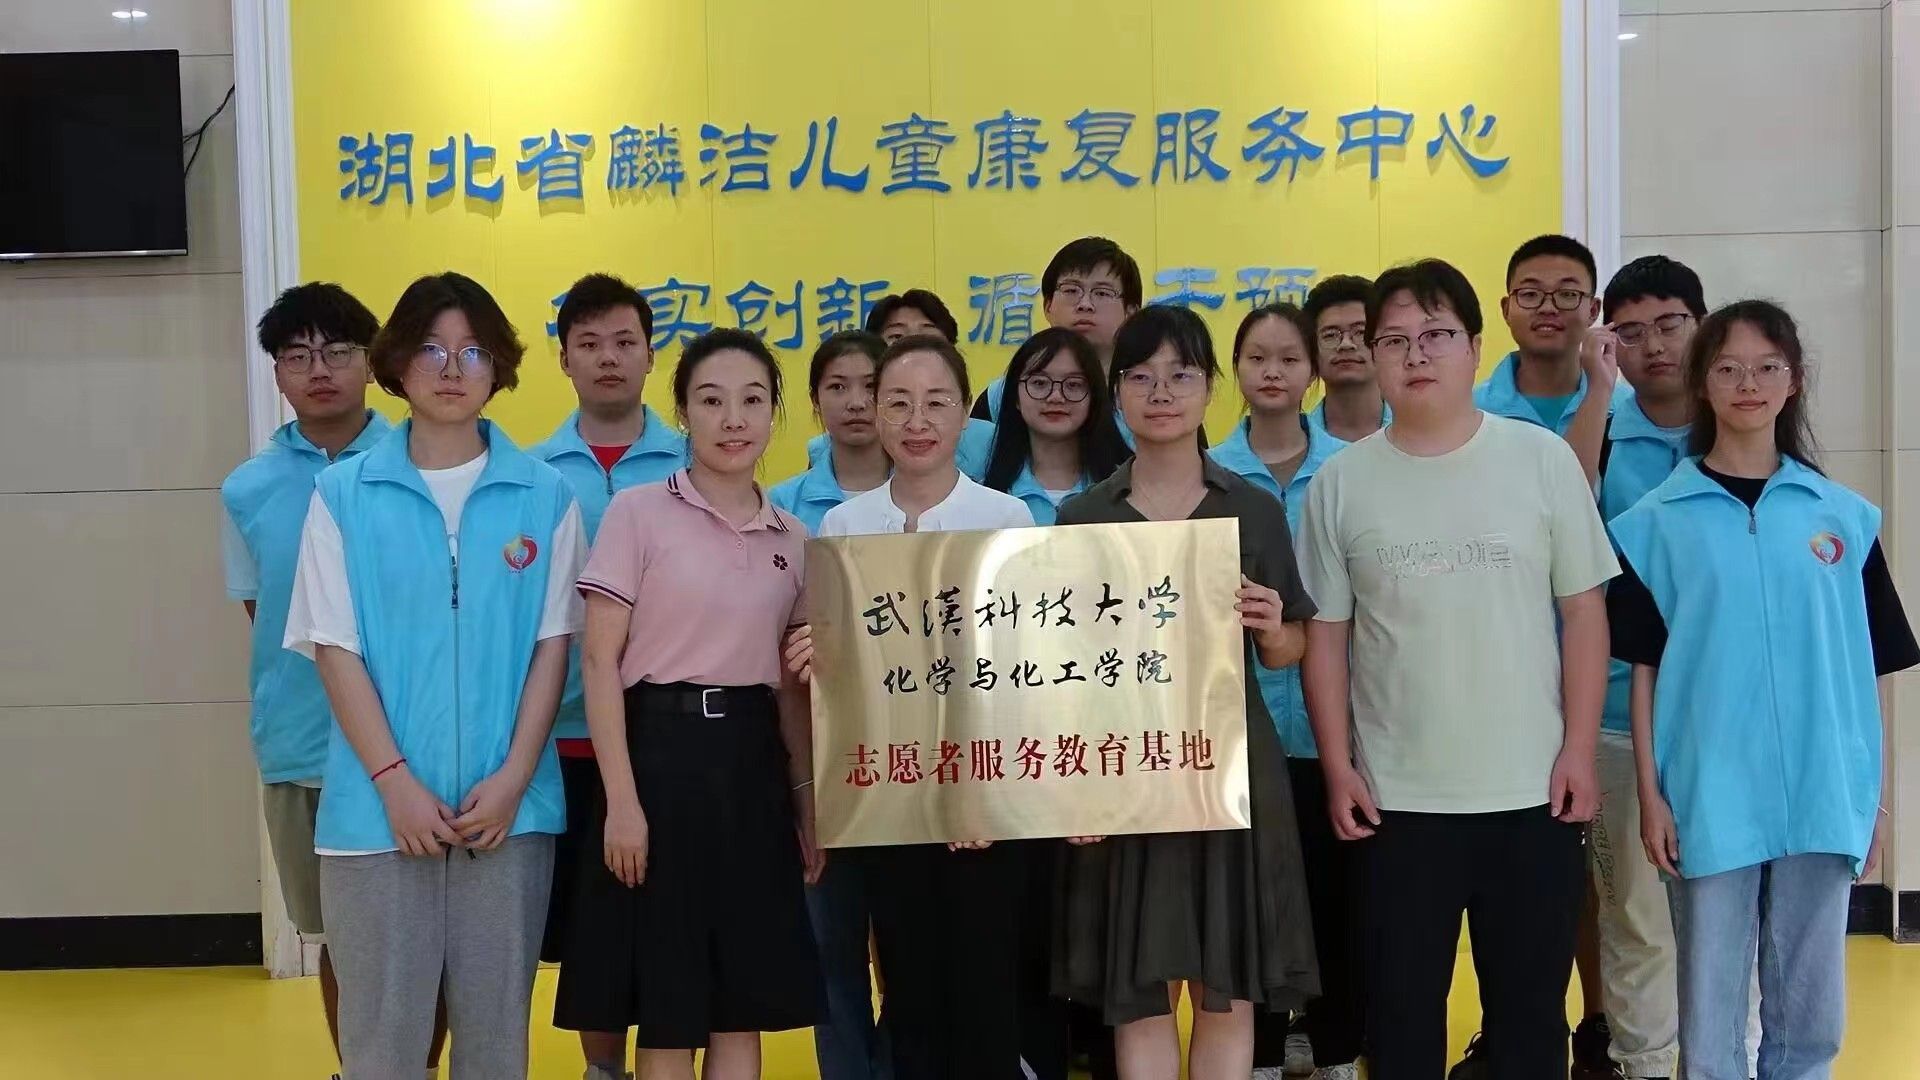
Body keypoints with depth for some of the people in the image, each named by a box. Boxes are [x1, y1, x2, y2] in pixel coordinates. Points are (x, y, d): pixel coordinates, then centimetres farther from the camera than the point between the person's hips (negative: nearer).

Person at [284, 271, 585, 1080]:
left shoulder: (544, 496, 2)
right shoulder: (343, 494, 0)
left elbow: (553, 644, 2)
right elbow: (334, 648, -2)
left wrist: (512, 779, -7)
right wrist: (396, 781, -10)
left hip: (510, 806, 1)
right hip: (378, 805, -1)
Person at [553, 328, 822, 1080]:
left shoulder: (792, 539, 10)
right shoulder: (638, 513, -4)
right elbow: (600, 662, -7)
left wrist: (806, 797, 10)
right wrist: (621, 798, -14)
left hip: (753, 762, 5)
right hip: (663, 749, -4)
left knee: (744, 1008, 8)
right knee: (667, 1011, 2)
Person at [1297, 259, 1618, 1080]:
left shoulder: (1543, 459, -1)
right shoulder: (1340, 482, 0)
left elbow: (1584, 613, 1)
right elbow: (1325, 636, 3)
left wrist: (1579, 749, -4)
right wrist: (1338, 767, -2)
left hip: (1531, 791, 0)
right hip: (1395, 798, 0)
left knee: (1530, 1005, 13)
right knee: (1400, 1009, 11)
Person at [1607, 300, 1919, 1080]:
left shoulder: (1844, 516, 5)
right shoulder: (1658, 521, -1)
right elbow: (1644, 666, 0)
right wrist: (1650, 794, -4)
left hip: (1824, 800, 2)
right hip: (1709, 802, -2)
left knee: (1812, 1014, 11)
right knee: (1710, 1014, 7)